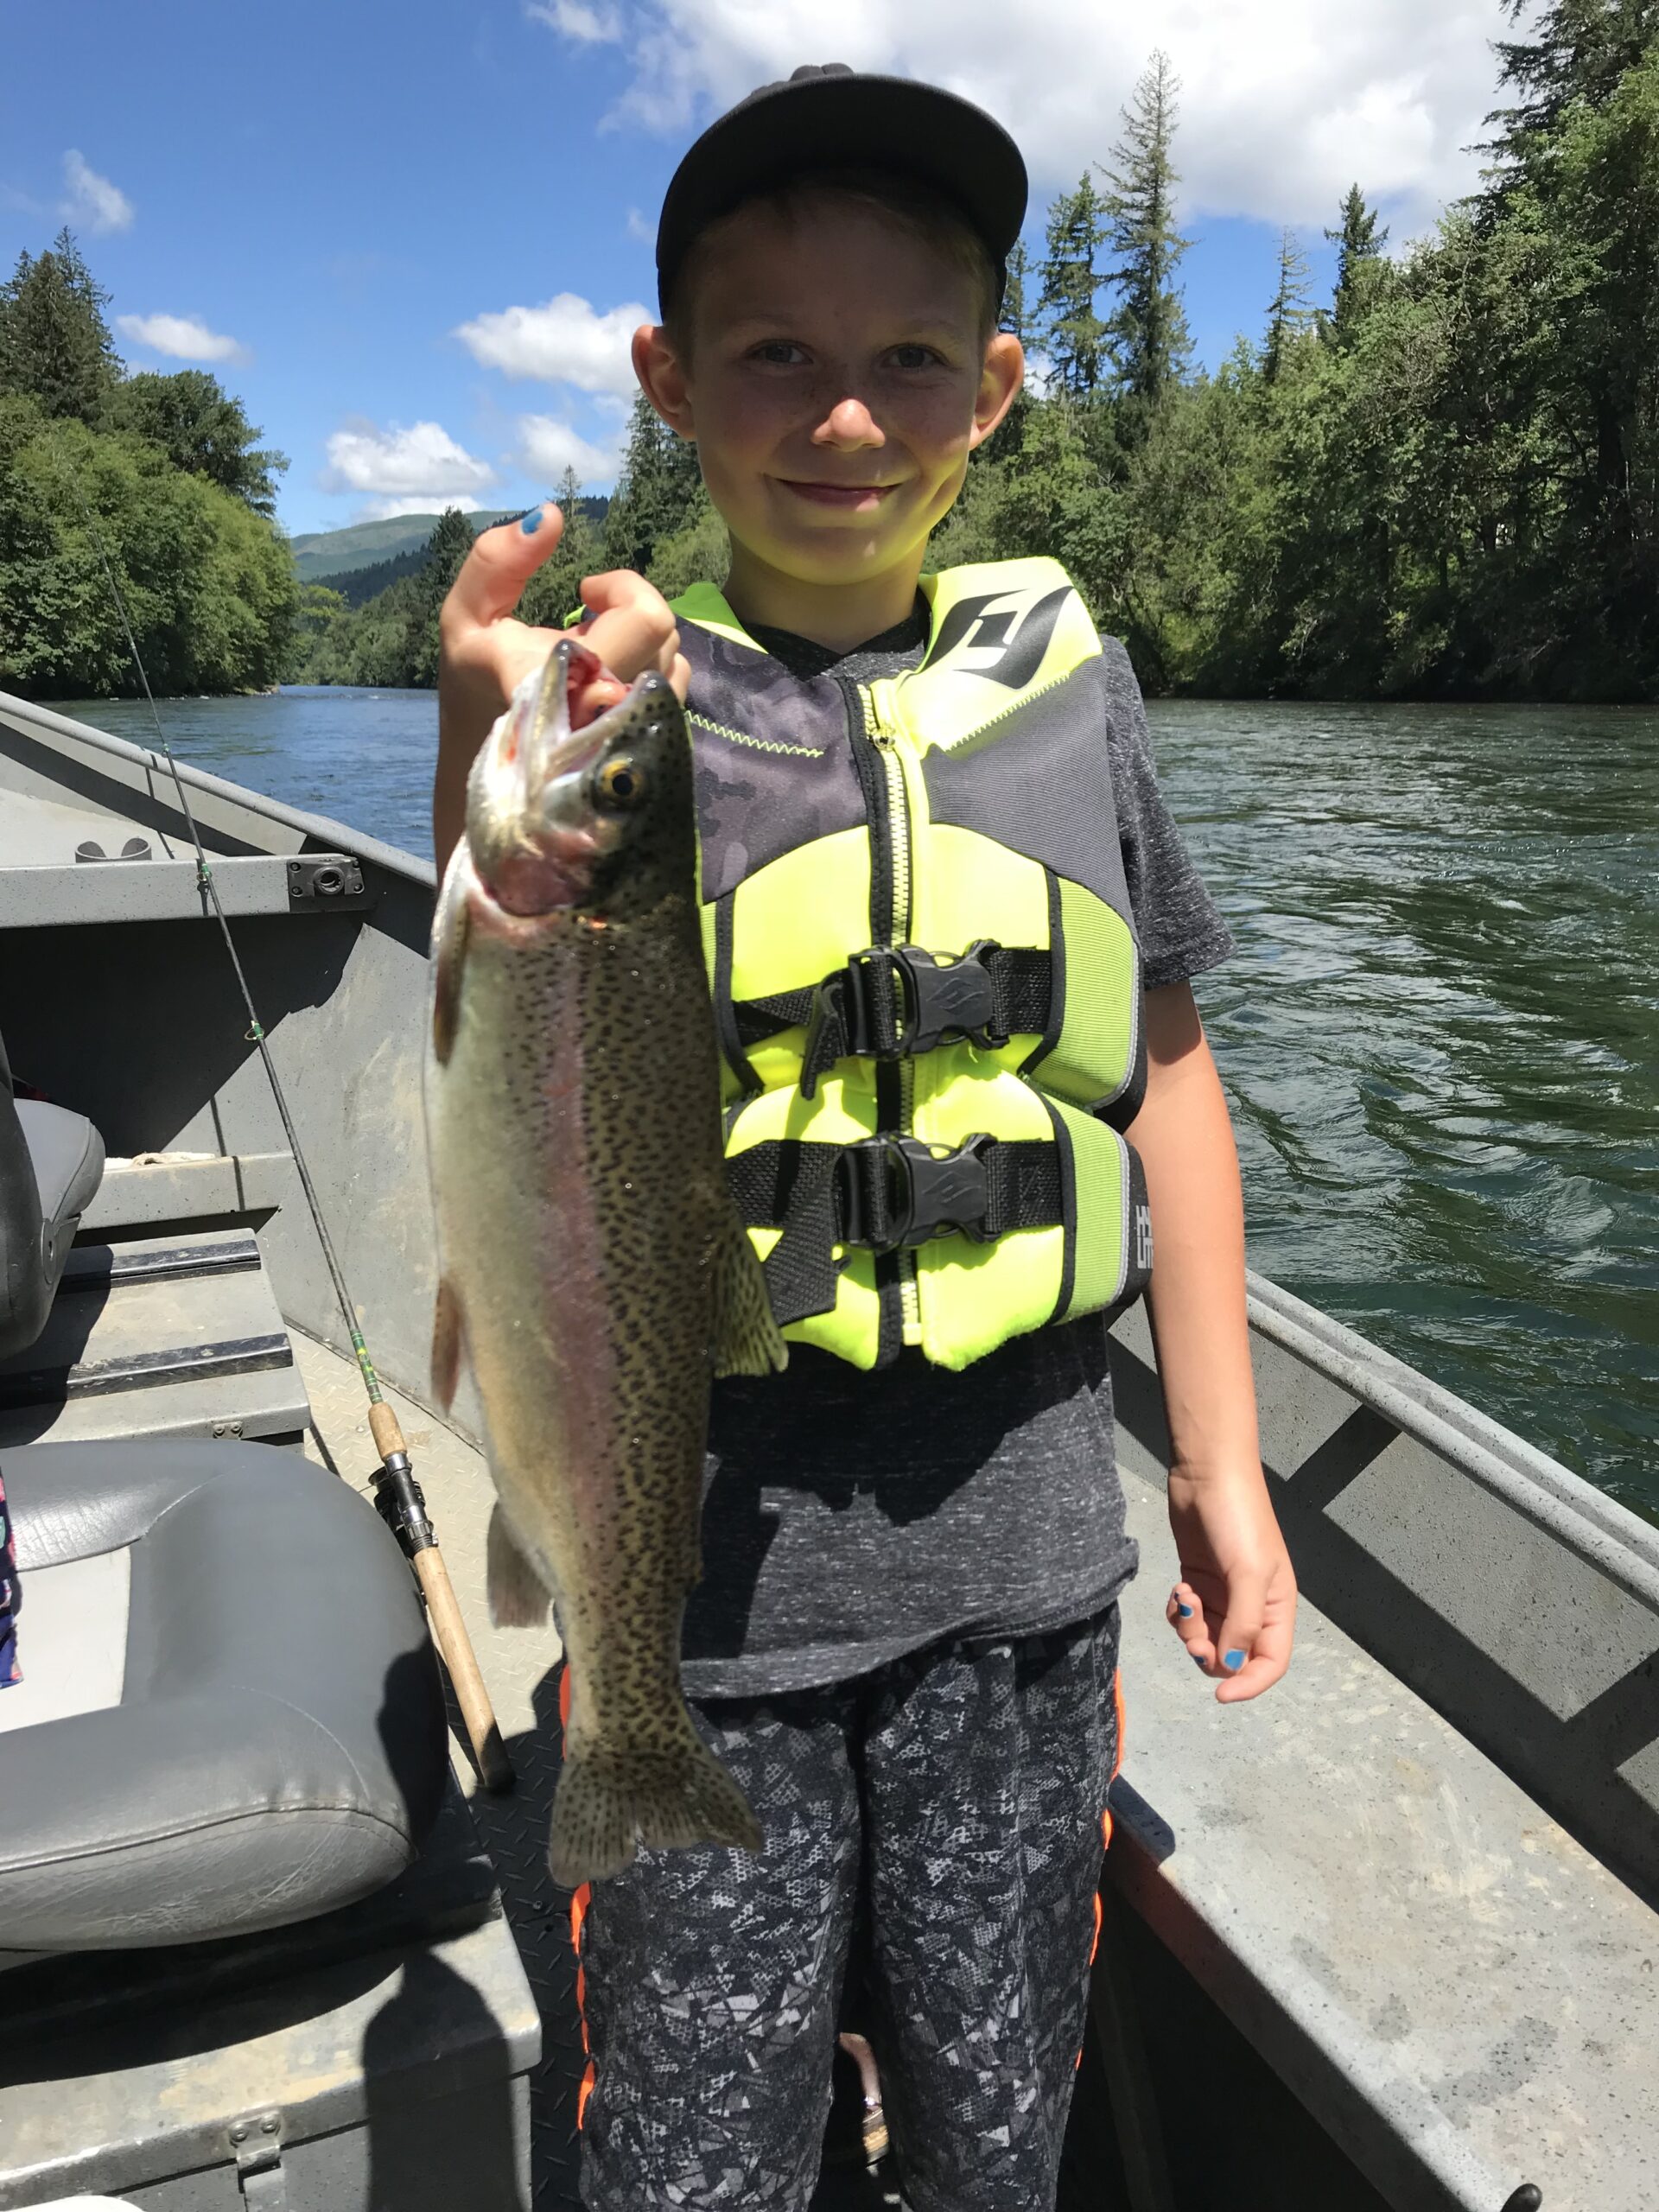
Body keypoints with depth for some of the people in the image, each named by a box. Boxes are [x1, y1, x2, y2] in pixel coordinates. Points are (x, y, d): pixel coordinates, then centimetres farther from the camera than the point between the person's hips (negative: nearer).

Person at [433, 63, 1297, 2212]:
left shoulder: (1069, 677, 0)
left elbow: (1164, 1076, 6)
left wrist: (1219, 1459, 6)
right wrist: (496, 779, -38)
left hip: (1021, 1556, 3)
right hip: (706, 1566, -2)